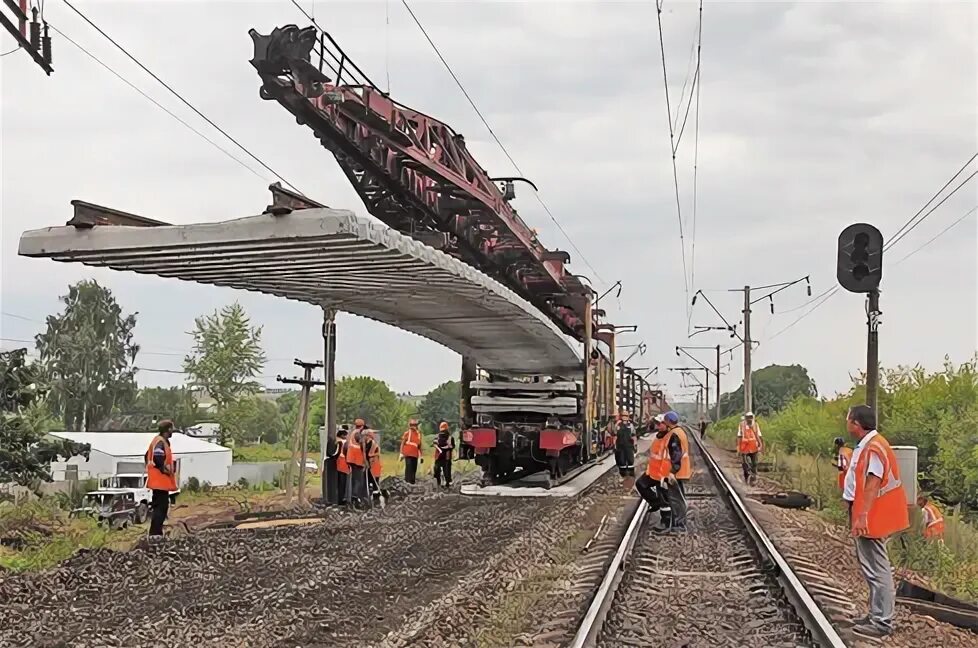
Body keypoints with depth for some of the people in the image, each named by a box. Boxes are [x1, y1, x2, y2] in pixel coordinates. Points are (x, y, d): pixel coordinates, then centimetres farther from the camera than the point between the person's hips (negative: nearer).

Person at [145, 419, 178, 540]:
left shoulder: (157, 440, 15)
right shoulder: (161, 442, -16)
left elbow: (148, 456, 20)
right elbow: (157, 459, -28)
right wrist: (165, 469, -16)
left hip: (157, 480, 11)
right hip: (161, 480, -11)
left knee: (159, 506, 16)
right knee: (161, 506, -8)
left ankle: (156, 532, 20)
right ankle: (155, 533, -9)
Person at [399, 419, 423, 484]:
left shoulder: (418, 434, 12)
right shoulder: (407, 434, -1)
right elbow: (402, 444, 1)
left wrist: (420, 456, 17)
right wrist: (401, 453, -6)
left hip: (415, 455, 5)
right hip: (408, 454, -5)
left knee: (414, 469, 6)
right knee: (409, 467, -11)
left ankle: (412, 481, 13)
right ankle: (407, 480, -8)